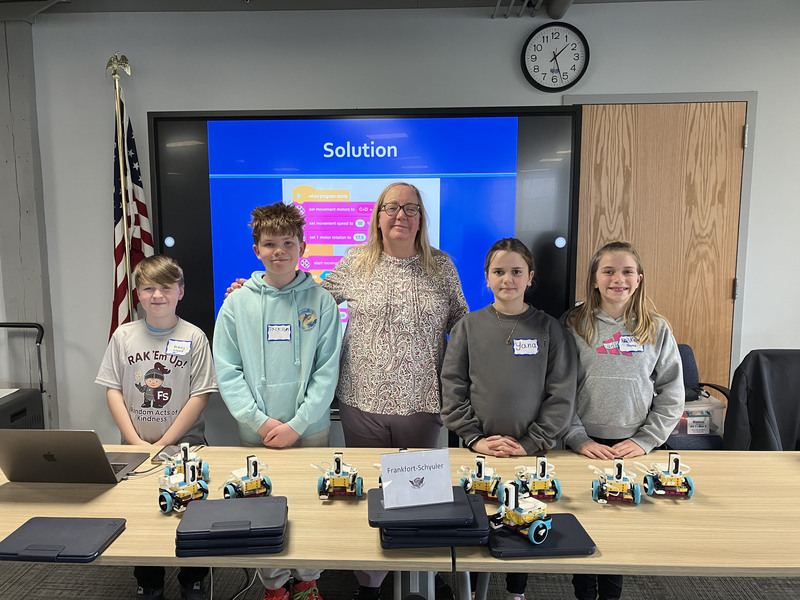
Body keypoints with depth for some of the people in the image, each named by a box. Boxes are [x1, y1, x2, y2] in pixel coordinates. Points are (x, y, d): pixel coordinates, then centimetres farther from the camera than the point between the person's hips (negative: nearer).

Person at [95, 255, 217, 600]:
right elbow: (112, 390, 1)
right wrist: (136, 442, -8)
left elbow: (200, 396, -9)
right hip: (135, 446, 2)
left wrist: (163, 444, -13)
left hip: (184, 443, -2)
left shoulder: (194, 337, -6)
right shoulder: (123, 336, 2)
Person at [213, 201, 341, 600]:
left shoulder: (321, 302, -3)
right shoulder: (237, 303, 0)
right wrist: (260, 420, -12)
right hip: (256, 432, 1)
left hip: (311, 430, -1)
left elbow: (327, 372, -6)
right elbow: (226, 371, -2)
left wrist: (296, 425, -13)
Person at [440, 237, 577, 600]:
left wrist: (532, 443, -11)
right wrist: (474, 437, -10)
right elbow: (452, 387, -3)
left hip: (531, 451, 0)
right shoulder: (469, 326, -1)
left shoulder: (549, 329, -1)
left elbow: (561, 394, -4)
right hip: (476, 450, 0)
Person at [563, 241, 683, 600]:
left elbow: (671, 395, 2)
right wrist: (578, 439, -11)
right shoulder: (575, 325, -4)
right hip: (585, 446, -1)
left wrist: (645, 440, -6)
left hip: (635, 449, 1)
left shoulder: (657, 329, 1)